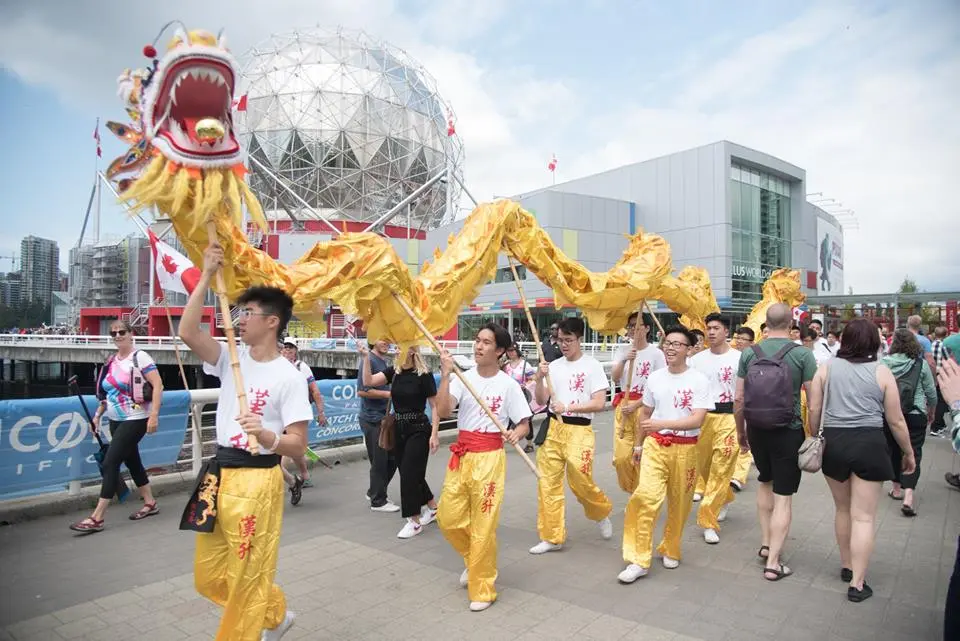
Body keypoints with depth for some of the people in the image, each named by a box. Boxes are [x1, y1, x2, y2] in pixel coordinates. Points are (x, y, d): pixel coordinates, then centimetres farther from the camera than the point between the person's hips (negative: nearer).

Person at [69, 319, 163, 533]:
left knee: (110, 463, -10)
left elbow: (157, 385, -17)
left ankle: (97, 518, -4)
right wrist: (98, 415, 13)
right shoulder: (111, 361, 10)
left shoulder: (140, 357, -11)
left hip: (135, 420, -8)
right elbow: (108, 392, 19)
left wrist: (154, 415, -23)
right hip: (116, 420, 8)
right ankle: (150, 503, 29)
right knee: (132, 461, 14)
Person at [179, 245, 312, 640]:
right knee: (209, 577, 17)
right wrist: (206, 276, -12)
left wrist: (266, 435, -32)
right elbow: (187, 332, -12)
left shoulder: (288, 377, -12)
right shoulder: (231, 359, 4)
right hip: (218, 477, 7)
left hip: (257, 482, -7)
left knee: (247, 578, 3)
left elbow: (298, 446, -12)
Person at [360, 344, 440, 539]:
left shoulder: (424, 375, -13)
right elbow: (369, 381, -9)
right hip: (399, 429, 6)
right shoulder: (394, 372, 3)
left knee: (409, 474, -4)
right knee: (413, 473, 15)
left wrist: (434, 434, -16)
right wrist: (366, 357, -19)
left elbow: (435, 406, -11)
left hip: (418, 430, -6)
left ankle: (415, 521, 11)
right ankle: (432, 508, 35)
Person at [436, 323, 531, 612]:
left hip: (490, 458, -4)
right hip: (461, 455, 4)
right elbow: (443, 411, -14)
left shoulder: (508, 385, -6)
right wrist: (446, 374, -21)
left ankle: (482, 589, 19)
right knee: (448, 518, 10)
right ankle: (474, 560, 39)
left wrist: (516, 434, -23)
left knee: (483, 527, 0)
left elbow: (525, 423, -1)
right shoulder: (462, 378, 0)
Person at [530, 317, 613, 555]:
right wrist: (540, 379, -9)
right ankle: (552, 537, 17)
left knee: (580, 482, -2)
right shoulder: (554, 366, 8)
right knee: (548, 483, 4)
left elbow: (599, 403, -11)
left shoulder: (592, 365, -5)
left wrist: (568, 407, -18)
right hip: (552, 428, 5)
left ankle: (602, 513, 31)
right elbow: (541, 400, 7)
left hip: (579, 430, -4)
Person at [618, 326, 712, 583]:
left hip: (685, 448, -2)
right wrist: (639, 444, 19)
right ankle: (639, 560, -6)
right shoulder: (654, 378, 4)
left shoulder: (699, 381, -8)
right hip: (655, 445, 2)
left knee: (679, 503, 10)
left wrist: (663, 424, -28)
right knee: (646, 497, -13)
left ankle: (671, 550, 35)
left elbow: (697, 420, -17)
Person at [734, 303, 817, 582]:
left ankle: (765, 544, 30)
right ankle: (773, 562, 7)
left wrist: (740, 431, 13)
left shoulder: (749, 353, -2)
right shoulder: (802, 355, -9)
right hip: (789, 431, -3)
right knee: (783, 496, 5)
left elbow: (738, 399, 0)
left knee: (765, 481, 25)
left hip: (756, 430, 3)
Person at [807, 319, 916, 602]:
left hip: (834, 442, 2)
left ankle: (846, 566, 35)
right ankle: (857, 583, 7)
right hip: (870, 444, -2)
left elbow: (814, 410, -1)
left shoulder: (826, 368, 0)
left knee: (843, 509, 20)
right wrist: (909, 453, 15)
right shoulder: (882, 372, -2)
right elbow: (896, 421, 1)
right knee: (863, 517, 4)